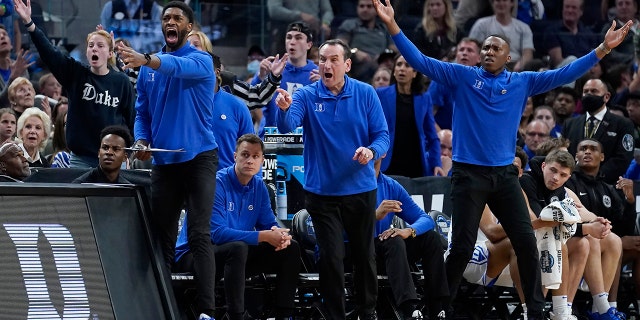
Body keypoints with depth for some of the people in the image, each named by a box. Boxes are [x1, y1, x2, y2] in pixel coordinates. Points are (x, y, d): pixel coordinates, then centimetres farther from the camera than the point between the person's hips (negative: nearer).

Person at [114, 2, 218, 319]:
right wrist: (141, 141, -5)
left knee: (199, 236, -12)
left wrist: (146, 60, -48)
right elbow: (142, 111, 16)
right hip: (163, 160, 5)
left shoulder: (201, 60, -6)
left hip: (198, 156, -5)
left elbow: (178, 67, -29)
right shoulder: (149, 69, 12)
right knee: (162, 237, 7)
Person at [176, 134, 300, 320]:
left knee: (291, 249, -2)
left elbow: (269, 224, 8)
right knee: (237, 248, -37)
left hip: (237, 254, 8)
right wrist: (264, 236, -30)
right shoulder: (217, 184, -19)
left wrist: (279, 235, -19)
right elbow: (217, 233, -27)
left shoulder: (258, 186, 4)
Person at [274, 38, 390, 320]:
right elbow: (287, 126, -24)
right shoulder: (307, 96, -7)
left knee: (364, 255, 13)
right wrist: (285, 109, -47)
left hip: (360, 189, 1)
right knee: (331, 258, -2)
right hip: (321, 190, -1)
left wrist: (371, 150, -26)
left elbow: (382, 135, -4)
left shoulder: (365, 94, -4)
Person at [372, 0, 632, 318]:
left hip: (505, 174, 3)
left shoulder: (522, 82, 5)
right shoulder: (462, 77, -1)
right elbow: (420, 61, -6)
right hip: (468, 174, -3)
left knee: (526, 242, 2)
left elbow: (563, 74, 4)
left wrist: (603, 49, -3)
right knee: (462, 247, -2)